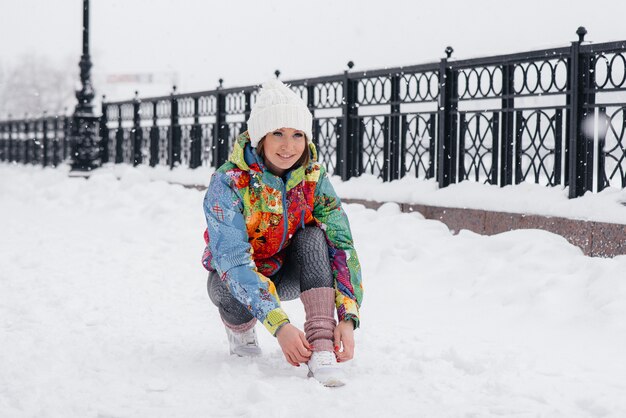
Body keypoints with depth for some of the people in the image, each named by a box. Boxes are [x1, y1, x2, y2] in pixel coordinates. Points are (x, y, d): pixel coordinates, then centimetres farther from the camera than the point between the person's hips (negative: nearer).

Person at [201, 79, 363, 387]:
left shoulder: (313, 178, -15)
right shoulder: (228, 182, -26)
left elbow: (342, 247, -21)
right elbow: (234, 260, -35)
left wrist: (348, 318, -36)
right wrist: (279, 325, -46)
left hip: (287, 276, 3)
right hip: (231, 276, -2)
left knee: (313, 237, -27)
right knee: (235, 286, -37)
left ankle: (321, 350, -37)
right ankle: (239, 326, 0)